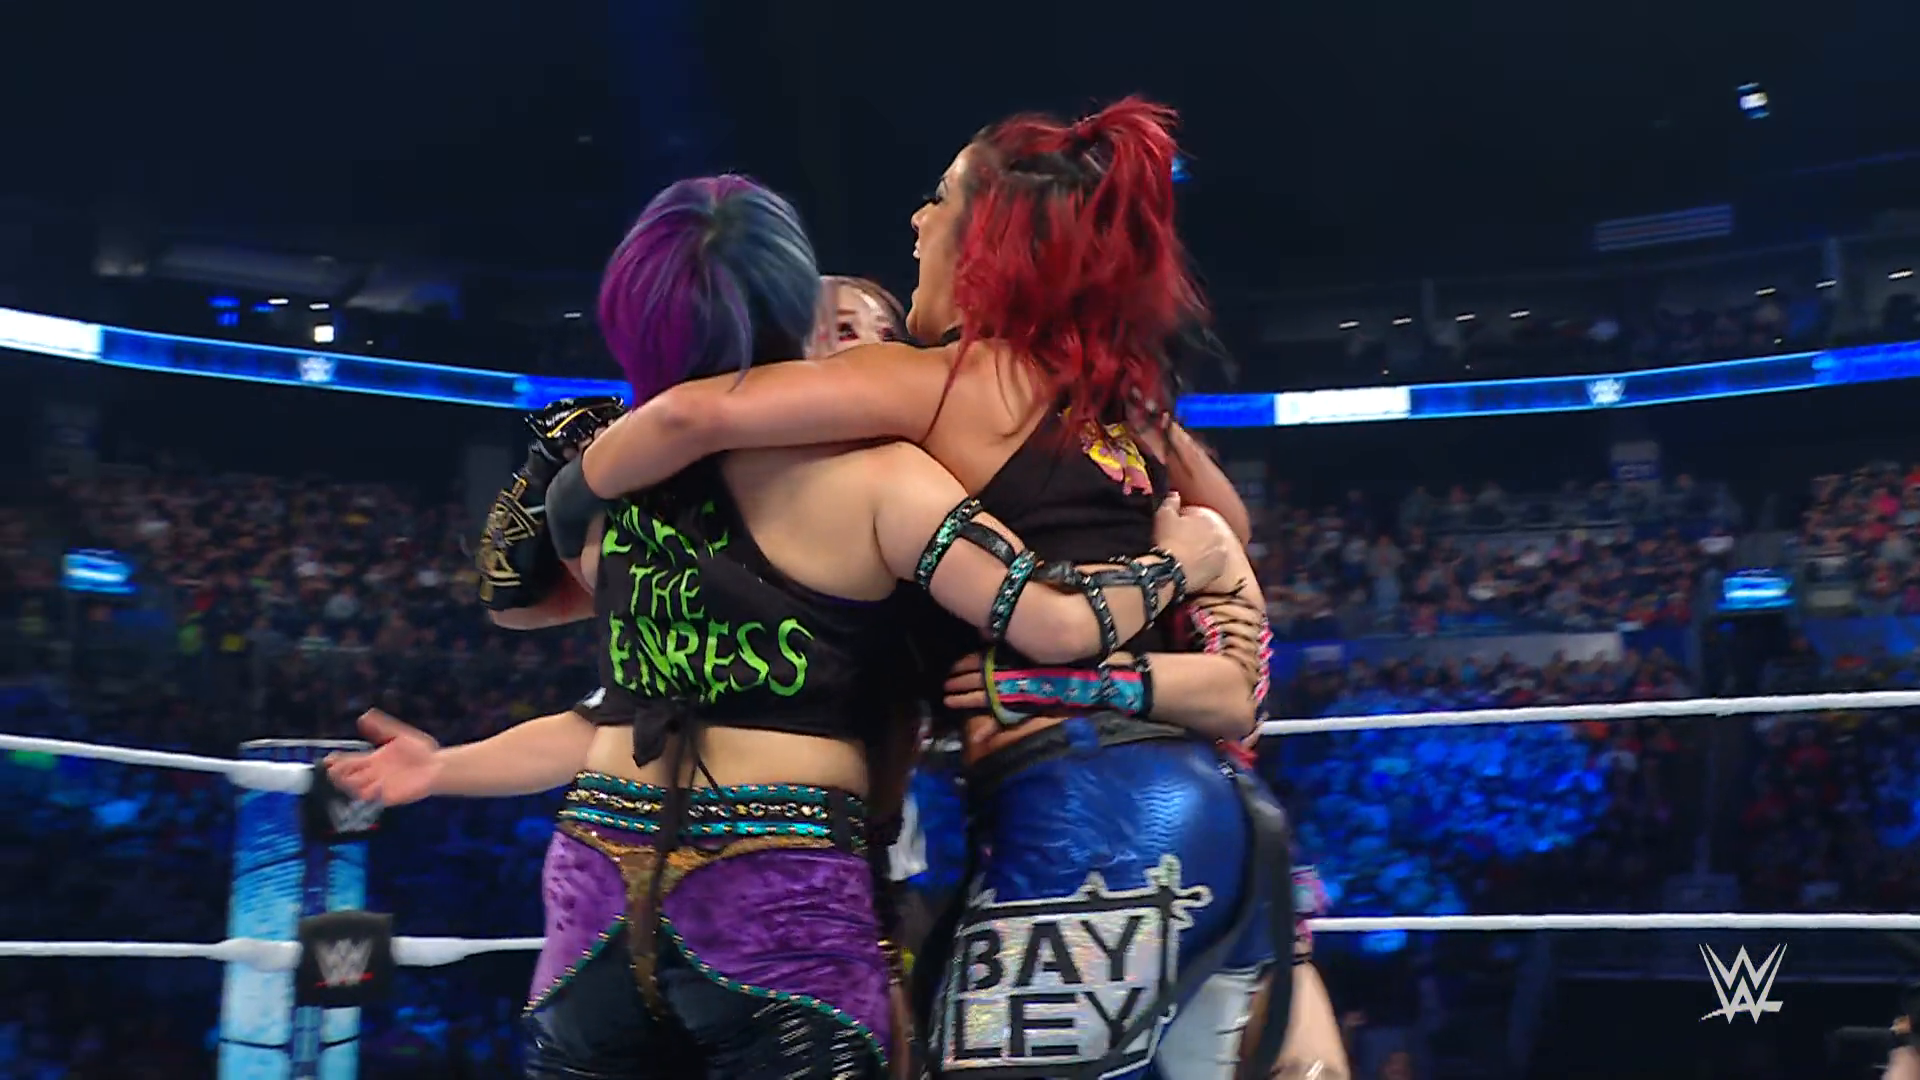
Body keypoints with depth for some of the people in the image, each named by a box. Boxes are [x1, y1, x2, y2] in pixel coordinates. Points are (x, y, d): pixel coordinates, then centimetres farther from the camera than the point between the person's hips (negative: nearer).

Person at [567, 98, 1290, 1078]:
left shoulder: (944, 382, -2)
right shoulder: (1128, 401, 19)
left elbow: (697, 413, -11)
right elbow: (1226, 523, 40)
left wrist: (561, 512, 4)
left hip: (1080, 820, -8)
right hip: (1207, 806, 8)